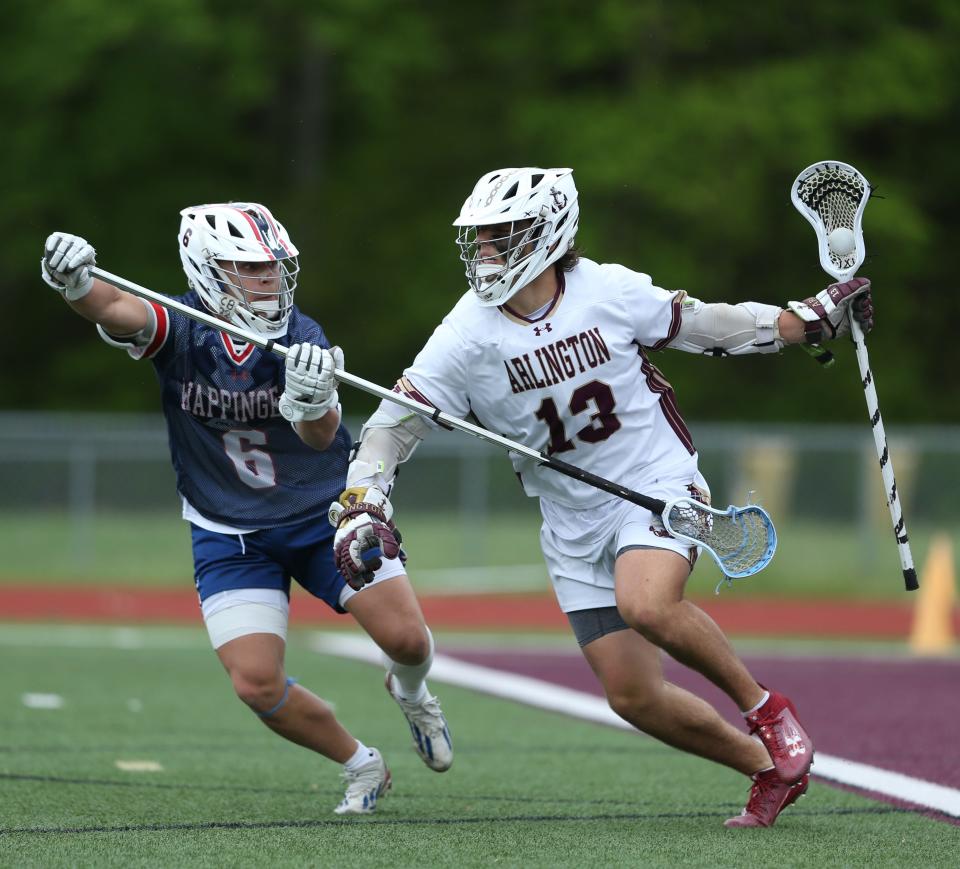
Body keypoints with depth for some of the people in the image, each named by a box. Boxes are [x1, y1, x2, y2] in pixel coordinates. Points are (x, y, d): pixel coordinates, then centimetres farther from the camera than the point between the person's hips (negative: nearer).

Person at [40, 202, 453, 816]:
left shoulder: (301, 338, -16)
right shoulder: (181, 330, -17)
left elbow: (320, 437, -32)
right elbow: (119, 312, -40)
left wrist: (314, 403, -56)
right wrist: (77, 283, -62)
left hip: (327, 516, 0)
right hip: (231, 536, 0)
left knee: (406, 640, -8)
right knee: (257, 684, -13)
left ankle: (410, 691, 32)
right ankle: (361, 766, 13)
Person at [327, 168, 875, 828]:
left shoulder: (607, 291, -11)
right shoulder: (469, 333, -9)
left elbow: (701, 326, 4)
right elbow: (397, 421, -8)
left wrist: (812, 320, 0)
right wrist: (362, 503, -22)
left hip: (659, 483, -3)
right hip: (574, 521, 3)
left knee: (646, 605, -33)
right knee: (634, 698, -2)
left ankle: (765, 707, -10)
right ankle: (771, 770, 18)